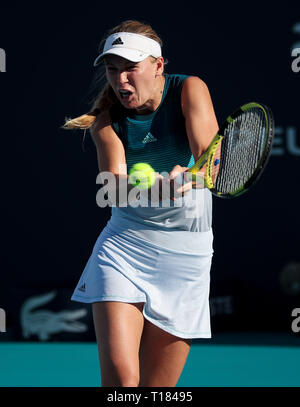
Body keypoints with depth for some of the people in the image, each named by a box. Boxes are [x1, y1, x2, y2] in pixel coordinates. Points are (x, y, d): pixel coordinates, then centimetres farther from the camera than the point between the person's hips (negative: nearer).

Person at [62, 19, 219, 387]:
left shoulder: (189, 90, -7)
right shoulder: (107, 116, -4)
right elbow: (112, 184, -18)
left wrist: (187, 176, -43)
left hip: (187, 250, 0)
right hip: (124, 244, 0)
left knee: (156, 387, 3)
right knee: (119, 377, -19)